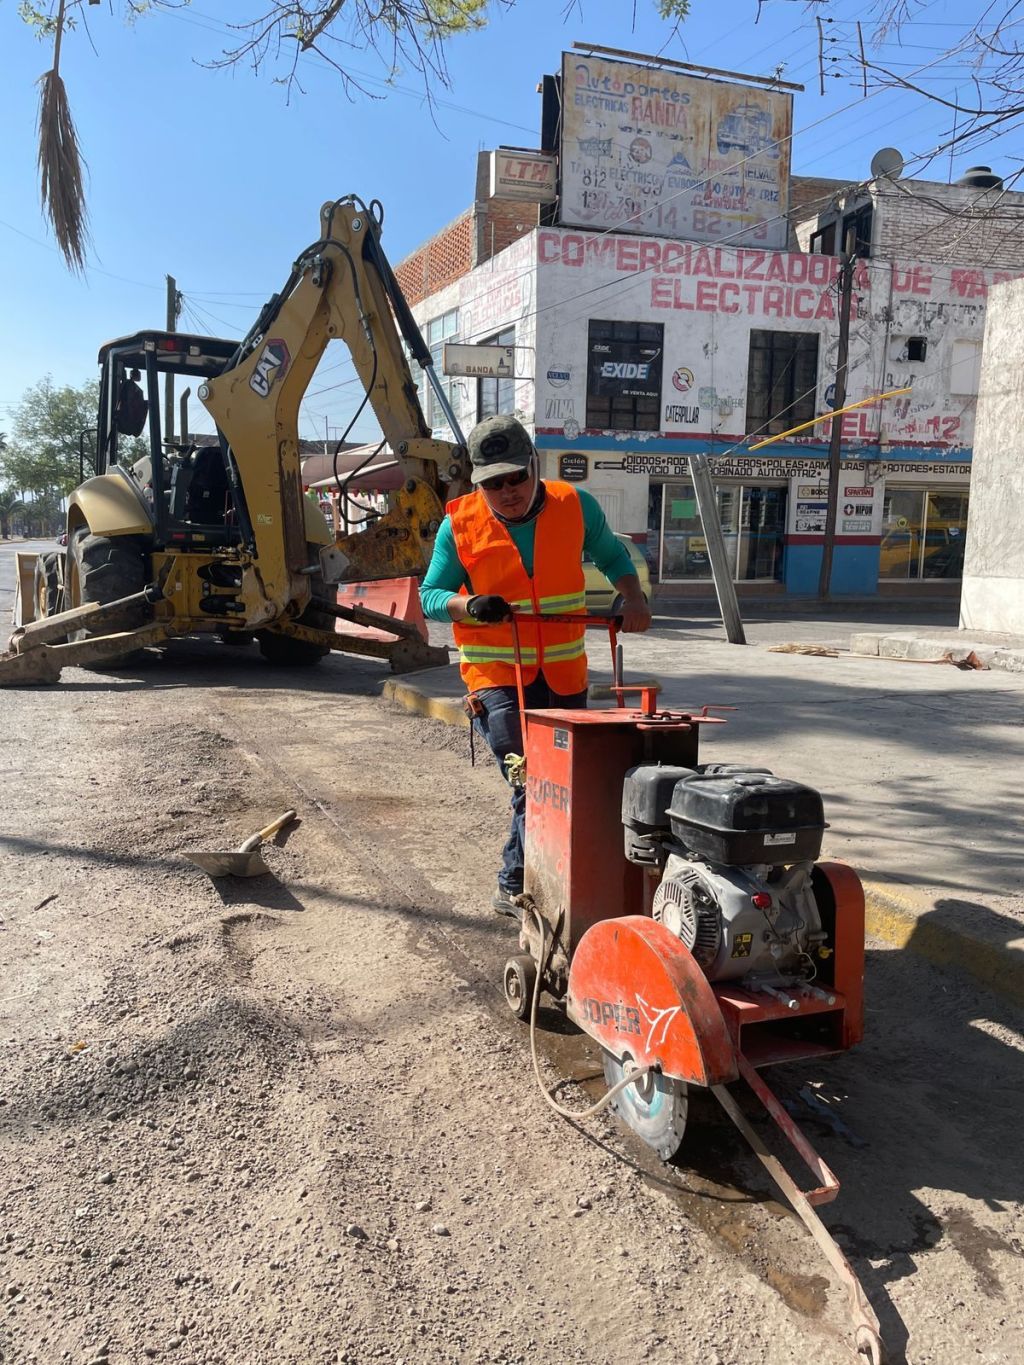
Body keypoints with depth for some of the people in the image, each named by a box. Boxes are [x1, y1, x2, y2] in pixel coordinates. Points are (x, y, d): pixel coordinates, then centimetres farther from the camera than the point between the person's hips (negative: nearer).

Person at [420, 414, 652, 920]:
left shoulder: (576, 506, -3)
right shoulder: (460, 523, -9)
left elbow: (611, 554, 15)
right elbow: (430, 594, -1)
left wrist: (633, 597, -2)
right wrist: (468, 605, -23)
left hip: (564, 675, 4)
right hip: (496, 674, -4)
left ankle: (515, 883, 34)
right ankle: (519, 887, -2)